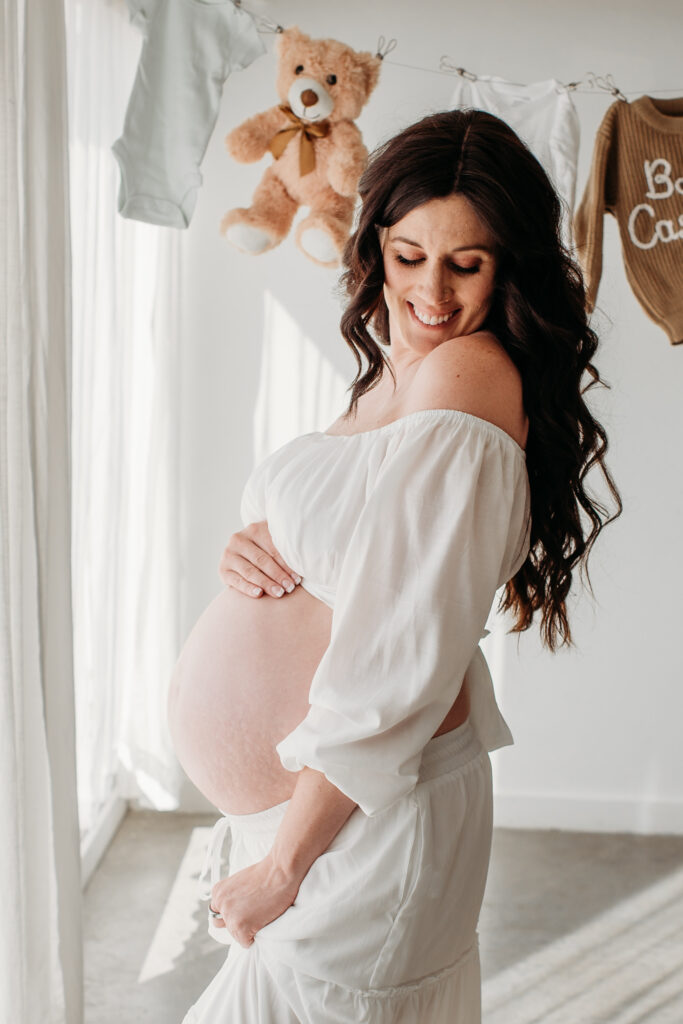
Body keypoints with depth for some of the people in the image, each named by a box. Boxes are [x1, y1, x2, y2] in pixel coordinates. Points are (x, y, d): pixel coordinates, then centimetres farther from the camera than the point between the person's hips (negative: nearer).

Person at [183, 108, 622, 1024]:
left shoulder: (466, 374, -21)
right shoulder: (396, 371, 9)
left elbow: (404, 664, -24)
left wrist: (284, 863, -18)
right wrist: (256, 554, -5)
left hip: (373, 801, -9)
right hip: (320, 768, 9)